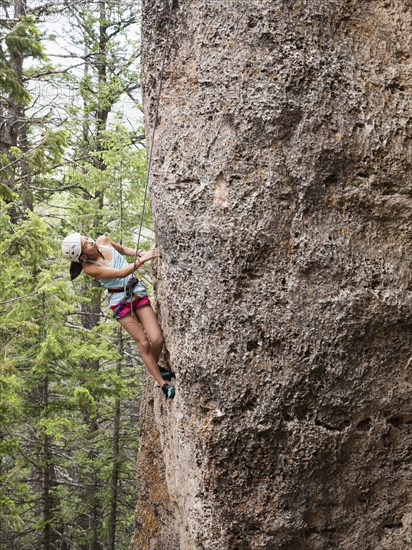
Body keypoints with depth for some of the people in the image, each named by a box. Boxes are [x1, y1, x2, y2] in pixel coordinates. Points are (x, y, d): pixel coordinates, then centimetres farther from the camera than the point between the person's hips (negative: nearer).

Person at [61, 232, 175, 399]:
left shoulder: (103, 240, -4)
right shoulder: (89, 268, -19)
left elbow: (123, 250, 16)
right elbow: (120, 273, -24)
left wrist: (141, 253, 0)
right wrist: (142, 260, -25)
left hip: (137, 290, 4)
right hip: (120, 300, -4)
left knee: (157, 339, -5)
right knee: (144, 343, -4)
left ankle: (155, 366, 25)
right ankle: (163, 385, 8)